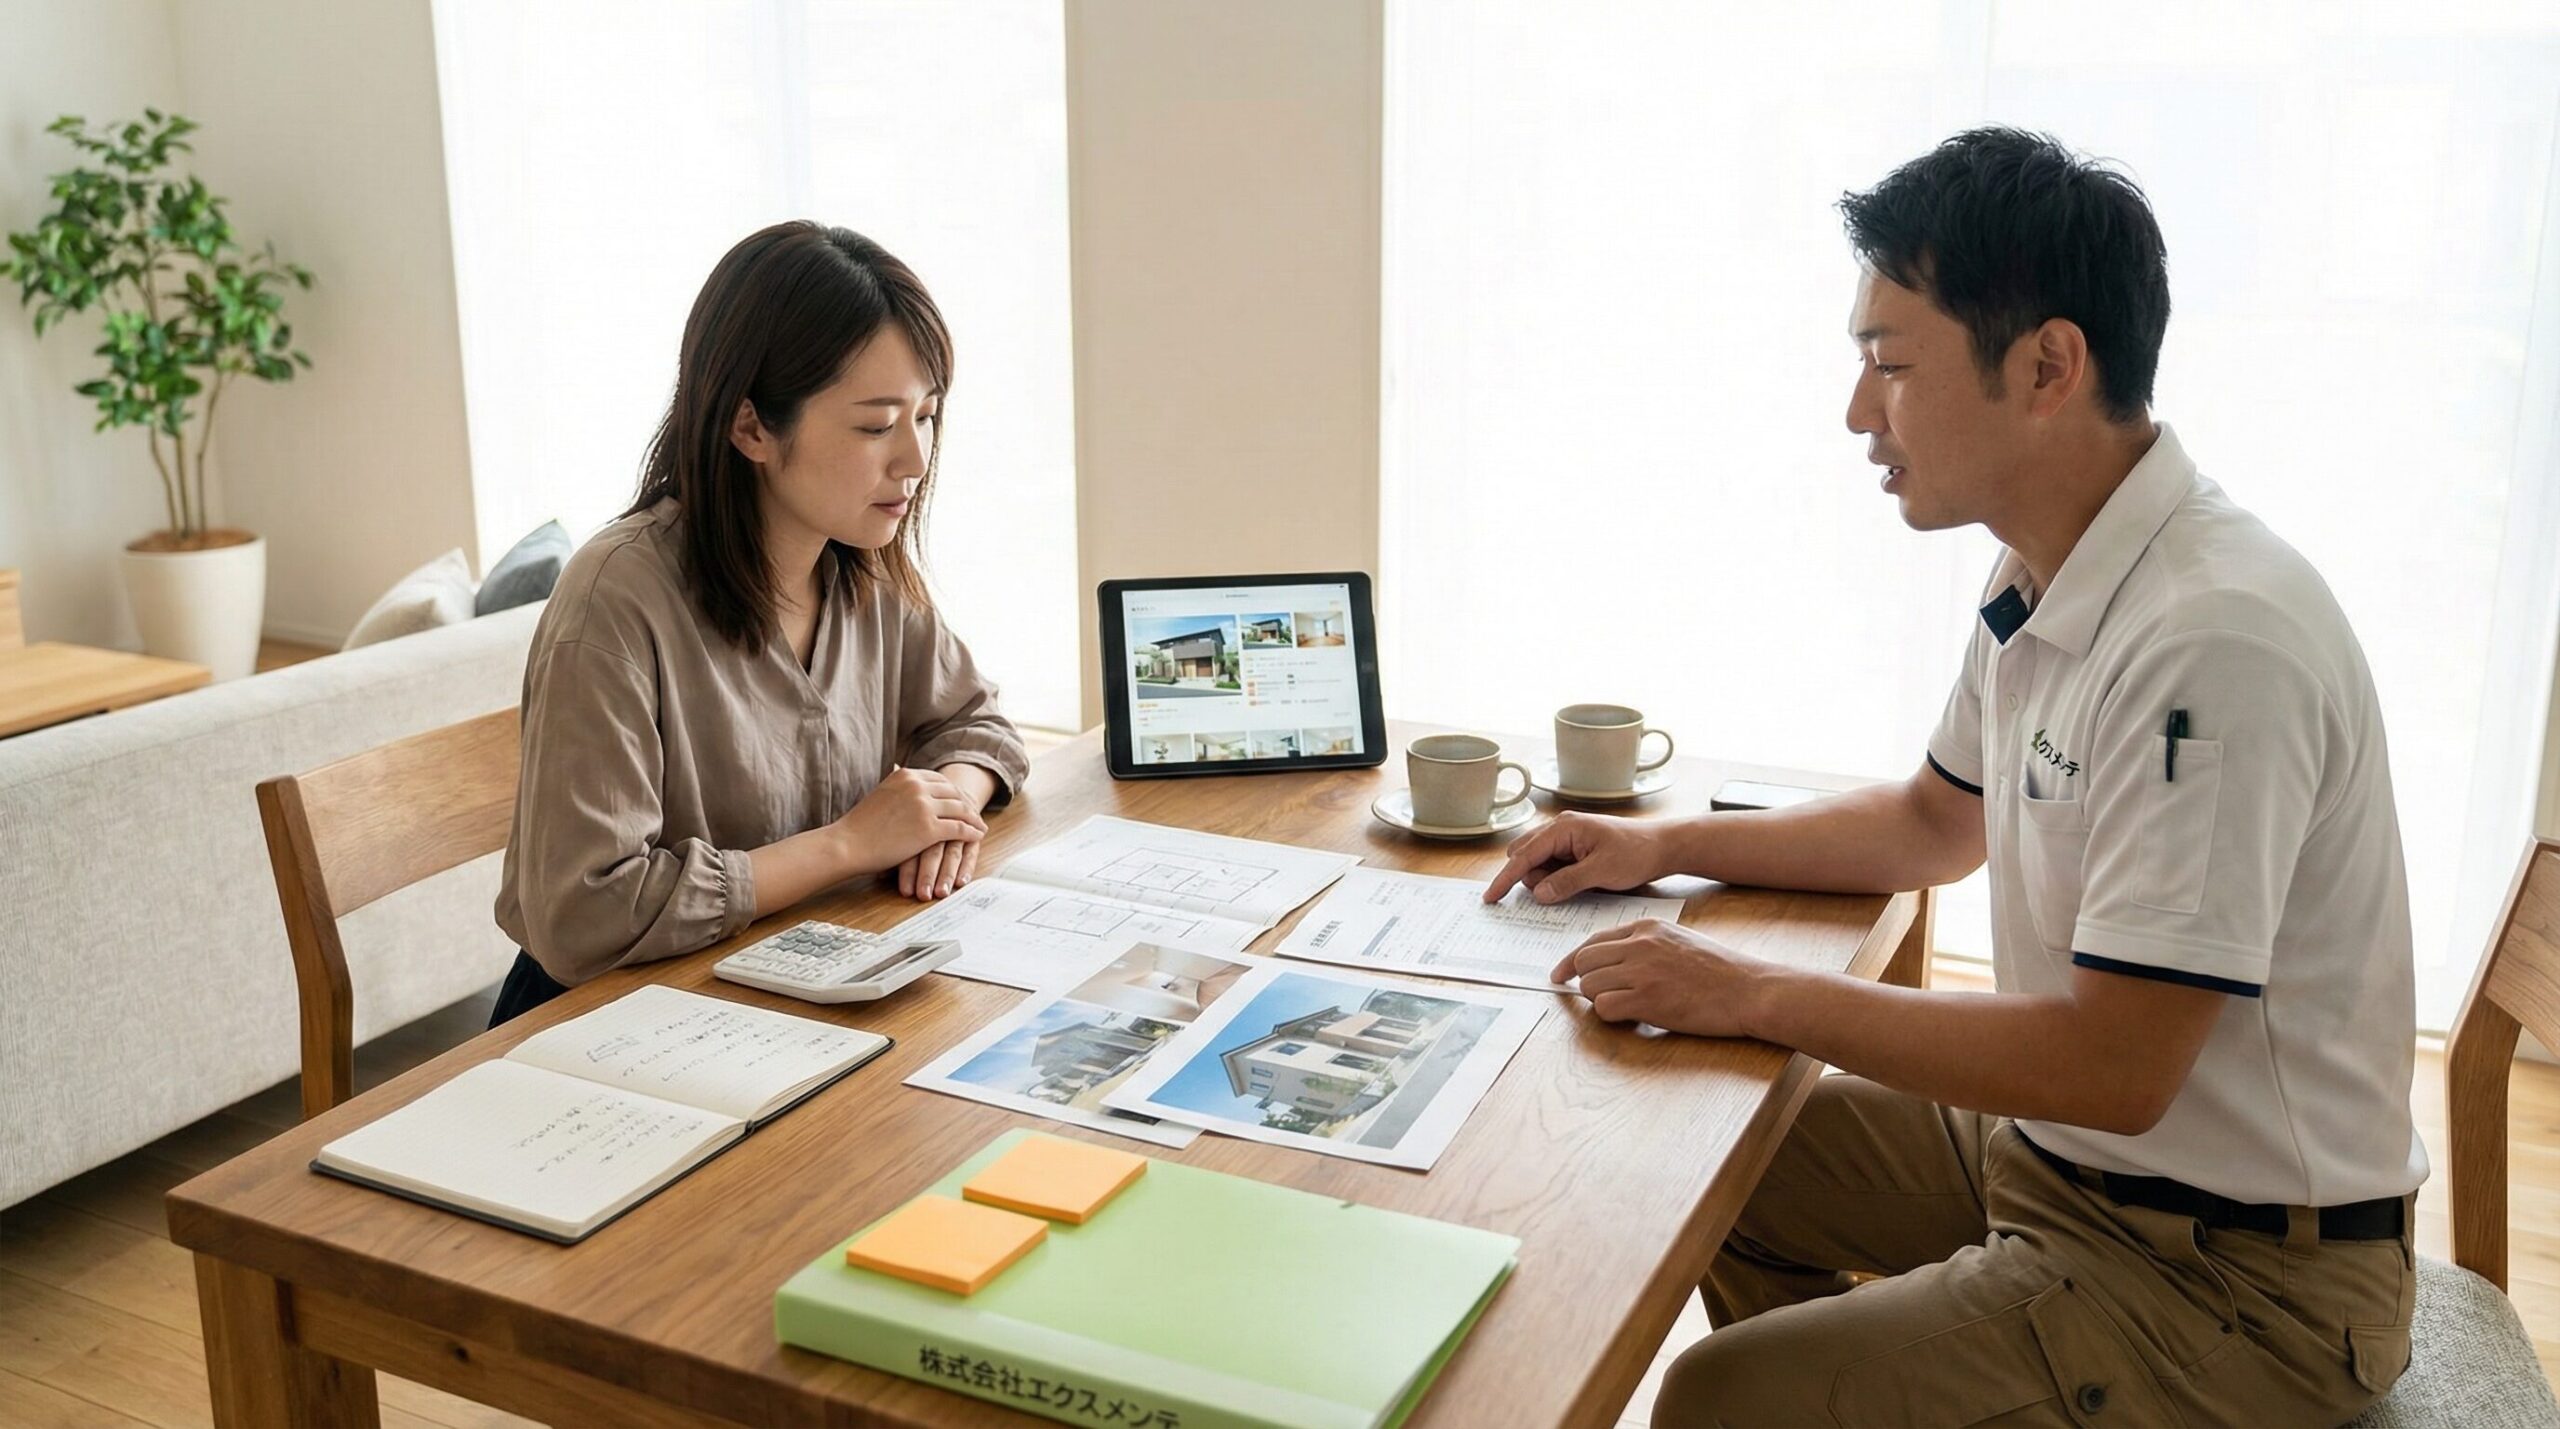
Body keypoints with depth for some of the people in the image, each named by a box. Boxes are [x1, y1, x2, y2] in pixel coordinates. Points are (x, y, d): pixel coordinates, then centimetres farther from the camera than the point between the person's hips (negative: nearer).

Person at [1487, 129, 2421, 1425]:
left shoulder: (2215, 639, -29)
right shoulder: (2045, 581, 1)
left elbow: (2113, 1068, -29)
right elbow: (1938, 824, 17)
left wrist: (1758, 997, -21)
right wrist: (1663, 846, 8)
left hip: (2234, 1270, -9)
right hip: (2052, 1146, 9)